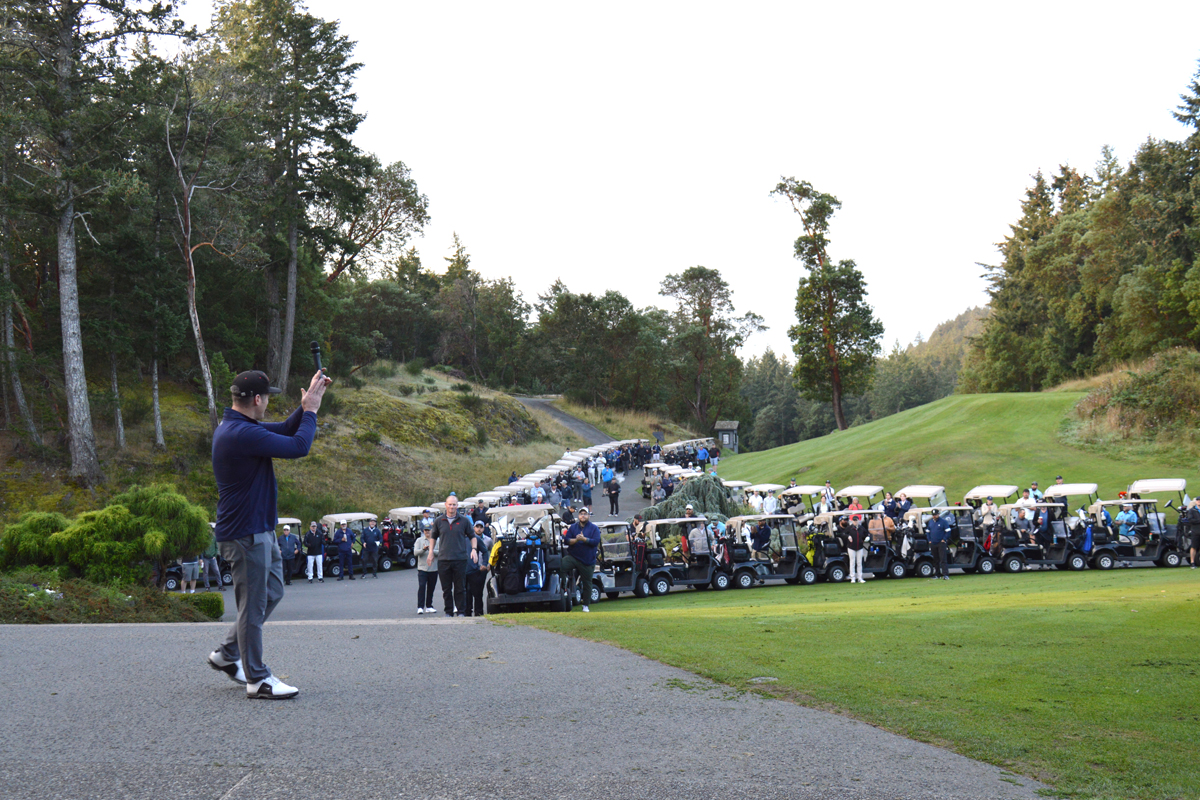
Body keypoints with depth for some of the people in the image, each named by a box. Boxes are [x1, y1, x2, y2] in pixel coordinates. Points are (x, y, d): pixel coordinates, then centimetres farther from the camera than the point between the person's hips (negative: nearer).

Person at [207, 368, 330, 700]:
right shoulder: (242, 434, -23)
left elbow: (285, 430, 20)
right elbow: (298, 446, -22)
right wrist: (310, 409, -9)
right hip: (246, 533, -11)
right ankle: (257, 678, 7)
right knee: (254, 605, -2)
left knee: (271, 594, 19)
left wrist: (307, 404, 9)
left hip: (261, 529, 11)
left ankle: (227, 654, 28)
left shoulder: (236, 427, 11)